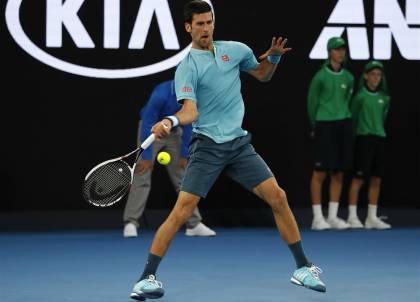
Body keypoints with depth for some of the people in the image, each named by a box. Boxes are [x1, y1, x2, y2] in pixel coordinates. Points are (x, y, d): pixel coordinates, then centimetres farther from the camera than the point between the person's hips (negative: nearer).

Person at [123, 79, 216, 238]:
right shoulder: (161, 94, -32)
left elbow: (187, 126, -7)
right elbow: (147, 124, -29)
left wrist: (184, 155, -8)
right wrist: (146, 157, -29)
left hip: (173, 132, 5)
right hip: (151, 130, -5)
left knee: (183, 179, 1)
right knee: (142, 178, -13)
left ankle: (194, 224, 4)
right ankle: (131, 223, -11)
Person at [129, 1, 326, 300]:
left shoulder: (236, 50, 6)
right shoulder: (187, 67, -8)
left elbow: (263, 75, 23)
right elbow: (191, 110, -19)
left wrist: (273, 57, 2)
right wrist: (171, 121, -41)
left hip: (239, 143, 4)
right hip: (207, 146, -4)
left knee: (278, 198, -3)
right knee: (181, 210, -15)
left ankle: (303, 268, 11)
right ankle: (148, 278, -9)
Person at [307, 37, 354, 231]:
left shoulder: (348, 78, 8)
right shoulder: (320, 76, -7)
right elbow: (311, 102, 3)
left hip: (343, 126, 5)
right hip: (324, 126, -5)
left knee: (338, 173, 6)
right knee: (320, 172, -5)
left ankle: (333, 217, 12)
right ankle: (317, 218, -1)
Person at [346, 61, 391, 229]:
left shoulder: (384, 97, 9)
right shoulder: (360, 96, -6)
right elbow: (353, 117, 0)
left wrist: (378, 130, 14)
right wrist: (355, 133, 4)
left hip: (379, 139, 6)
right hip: (364, 139, -5)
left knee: (376, 179, 6)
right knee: (359, 178, -3)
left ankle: (372, 217, 12)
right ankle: (352, 216, 2)